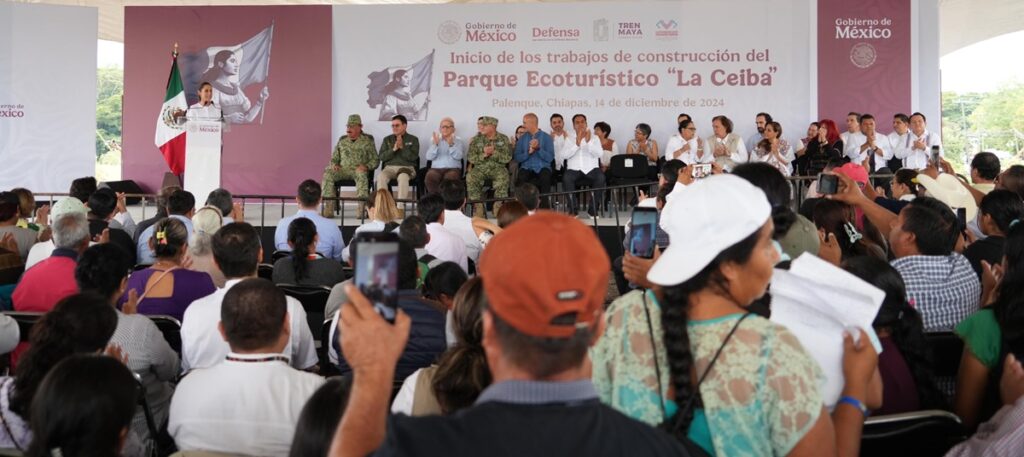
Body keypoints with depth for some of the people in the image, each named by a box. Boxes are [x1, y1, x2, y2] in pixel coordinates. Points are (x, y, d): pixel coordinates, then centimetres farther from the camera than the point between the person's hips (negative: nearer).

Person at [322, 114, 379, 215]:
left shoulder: (367, 141, 8)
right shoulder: (342, 141, 19)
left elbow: (375, 160, 4)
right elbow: (334, 158, 22)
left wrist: (366, 166, -15)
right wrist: (334, 165, -2)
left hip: (359, 170, -3)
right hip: (343, 169, 3)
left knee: (362, 176, -40)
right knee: (327, 174, -28)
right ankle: (328, 209, -29)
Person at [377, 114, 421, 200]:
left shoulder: (413, 139, 10)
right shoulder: (387, 139, 18)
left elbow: (413, 157, -3)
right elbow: (382, 157, 6)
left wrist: (402, 147, -11)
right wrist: (394, 149, -7)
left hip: (407, 167, -2)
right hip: (389, 167, 3)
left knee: (403, 177, -39)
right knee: (380, 176, -33)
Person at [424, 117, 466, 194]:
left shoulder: (459, 141, 12)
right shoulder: (433, 139, 17)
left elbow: (458, 156, -5)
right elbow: (429, 157, 3)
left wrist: (451, 144, -17)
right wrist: (435, 144, -9)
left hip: (453, 168, -1)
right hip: (436, 168, 2)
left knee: (449, 178, -36)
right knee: (429, 177, -32)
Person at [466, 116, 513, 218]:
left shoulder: (503, 139, 6)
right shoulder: (476, 140, 9)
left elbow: (507, 158, -3)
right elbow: (471, 159, 3)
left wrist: (494, 152, -16)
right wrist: (483, 155, -14)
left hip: (498, 168, -1)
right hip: (480, 168, 1)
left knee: (503, 177, -35)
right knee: (471, 177, -30)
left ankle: (499, 207, -25)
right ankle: (478, 208, -25)